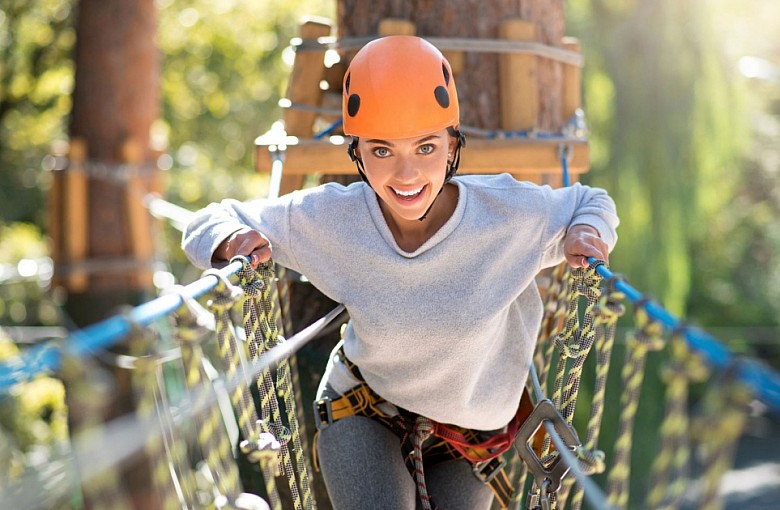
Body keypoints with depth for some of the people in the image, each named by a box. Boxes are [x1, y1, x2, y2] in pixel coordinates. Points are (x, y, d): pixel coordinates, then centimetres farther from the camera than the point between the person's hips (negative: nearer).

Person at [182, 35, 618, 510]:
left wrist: (586, 234, -23)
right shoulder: (329, 218, -21)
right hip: (363, 416, -2)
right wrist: (232, 239, -32)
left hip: (471, 428, 2)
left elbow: (590, 202, 0)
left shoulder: (508, 211, -21)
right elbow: (218, 220, -8)